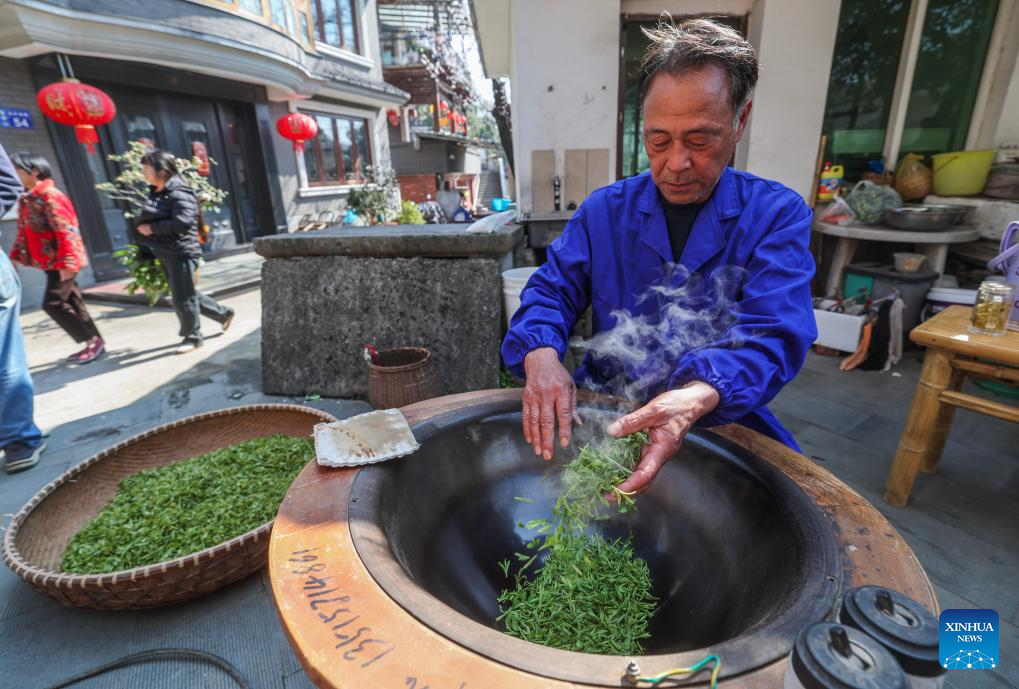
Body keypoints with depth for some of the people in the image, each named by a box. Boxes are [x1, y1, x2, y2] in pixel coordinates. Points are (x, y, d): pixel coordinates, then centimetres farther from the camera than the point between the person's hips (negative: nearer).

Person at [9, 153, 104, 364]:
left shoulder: (50, 196, -14)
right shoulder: (25, 199, 14)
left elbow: (66, 232, -21)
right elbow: (23, 232, 19)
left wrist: (66, 262, -25)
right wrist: (15, 256, 10)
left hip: (62, 262, -9)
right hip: (50, 262, 9)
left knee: (52, 304, -10)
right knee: (72, 302, 10)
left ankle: (93, 340, 0)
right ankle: (93, 342, 17)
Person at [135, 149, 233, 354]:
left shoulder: (178, 193, -16)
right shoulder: (156, 192, 12)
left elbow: (183, 222, -28)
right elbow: (150, 217, 25)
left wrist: (152, 228, -21)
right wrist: (143, 225, 6)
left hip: (181, 253, -10)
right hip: (166, 253, 10)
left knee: (182, 298, 0)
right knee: (186, 295, 17)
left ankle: (192, 337, 15)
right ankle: (223, 314, 31)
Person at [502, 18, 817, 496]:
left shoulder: (778, 214, -4)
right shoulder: (604, 209, 3)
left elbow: (770, 334, -16)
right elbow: (552, 290, -2)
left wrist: (696, 399, -39)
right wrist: (540, 355, -26)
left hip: (721, 420, 0)